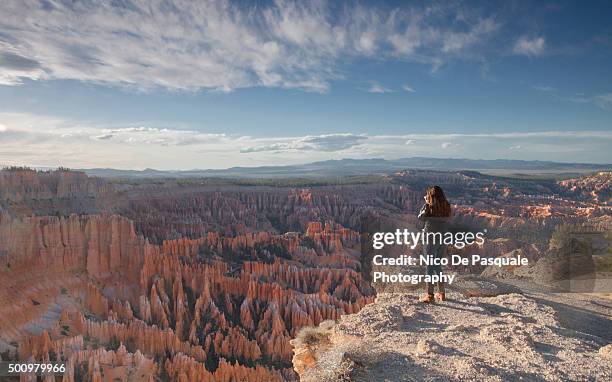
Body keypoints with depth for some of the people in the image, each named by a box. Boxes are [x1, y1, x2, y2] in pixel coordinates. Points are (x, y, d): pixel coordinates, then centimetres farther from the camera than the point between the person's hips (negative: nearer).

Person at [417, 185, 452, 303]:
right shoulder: (446, 207, 2)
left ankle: (430, 295, 4)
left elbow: (420, 217, 1)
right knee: (438, 266, 18)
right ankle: (441, 293, 24)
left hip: (431, 238, -5)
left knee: (430, 266, 2)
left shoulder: (429, 206, -12)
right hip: (443, 238, 5)